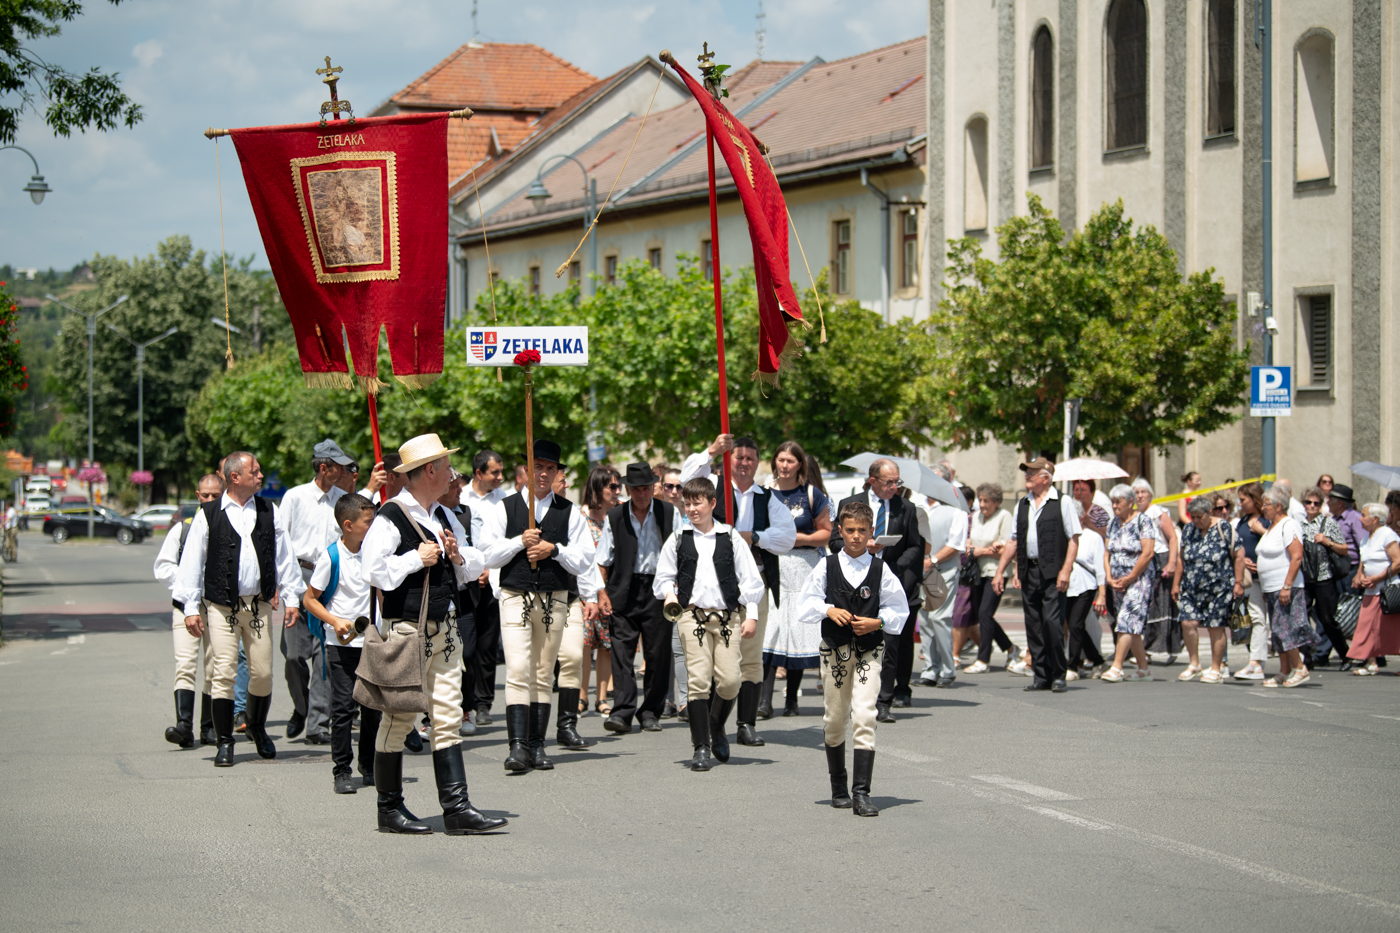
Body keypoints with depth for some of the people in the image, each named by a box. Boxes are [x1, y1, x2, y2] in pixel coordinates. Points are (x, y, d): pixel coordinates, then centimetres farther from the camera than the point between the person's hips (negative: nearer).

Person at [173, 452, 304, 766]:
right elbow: (191, 561, 0)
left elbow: (284, 556, 13)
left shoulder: (268, 512, 9)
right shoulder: (208, 515, -1)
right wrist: (191, 607, -4)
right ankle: (224, 742, 3)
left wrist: (291, 598, 9)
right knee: (224, 673, -7)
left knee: (263, 674, 4)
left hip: (259, 605, 3)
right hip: (221, 607, -3)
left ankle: (257, 728, 29)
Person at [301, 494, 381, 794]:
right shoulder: (331, 557, -9)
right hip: (341, 644, -5)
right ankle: (341, 771, 1)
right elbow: (309, 599, -5)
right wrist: (334, 621, -17)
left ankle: (369, 768, 19)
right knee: (343, 706, -6)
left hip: (371, 640, 5)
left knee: (373, 706, 7)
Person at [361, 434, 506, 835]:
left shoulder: (444, 517, 15)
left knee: (447, 718, 3)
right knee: (400, 717, 0)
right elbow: (374, 569, -22)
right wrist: (417, 558, -14)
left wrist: (458, 555, 1)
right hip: (405, 630, -7)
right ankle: (390, 808, 10)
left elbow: (476, 565, 22)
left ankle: (457, 808, 2)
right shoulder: (391, 517, -11)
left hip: (444, 631, 7)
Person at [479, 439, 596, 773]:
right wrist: (520, 542, -12)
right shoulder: (505, 509, 6)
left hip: (554, 600, 2)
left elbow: (585, 559, 4)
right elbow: (488, 554, 1)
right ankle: (518, 746, -19)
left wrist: (554, 549, -10)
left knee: (543, 675, 6)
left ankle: (537, 746, 11)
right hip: (515, 597, -2)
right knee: (518, 671, -14)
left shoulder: (569, 513, 9)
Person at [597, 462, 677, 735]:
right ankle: (622, 712, -12)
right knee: (621, 651, -9)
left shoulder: (669, 513, 5)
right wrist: (602, 593, -1)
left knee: (657, 654, 3)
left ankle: (650, 712, 13)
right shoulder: (615, 516, 6)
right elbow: (603, 559, 7)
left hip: (658, 590, 0)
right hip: (624, 590, 0)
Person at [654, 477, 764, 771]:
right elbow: (663, 577, 16)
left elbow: (750, 579, 9)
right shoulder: (677, 539, 10)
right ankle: (701, 747, -2)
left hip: (727, 616, 0)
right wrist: (669, 593, -5)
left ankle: (717, 726, 24)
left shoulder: (731, 538, 8)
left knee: (729, 680, -7)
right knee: (698, 680, -9)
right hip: (692, 614, 0)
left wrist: (751, 615, 2)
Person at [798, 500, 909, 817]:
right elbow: (807, 604, 4)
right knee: (834, 719, 9)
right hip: (834, 649, 2)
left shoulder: (880, 570, 1)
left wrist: (877, 622, -11)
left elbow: (899, 609, 5)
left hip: (868, 652, -2)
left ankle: (861, 792, -16)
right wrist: (829, 610, -13)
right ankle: (838, 787, 27)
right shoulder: (826, 567, 2)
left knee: (864, 716, -15)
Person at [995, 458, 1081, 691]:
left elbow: (1074, 538, -4)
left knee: (1052, 622, -11)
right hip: (1028, 572, 6)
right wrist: (1000, 571, 14)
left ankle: (1058, 676, -1)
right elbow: (1014, 541, 19)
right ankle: (1041, 675, 12)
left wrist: (1065, 570, -14)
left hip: (1052, 573, -6)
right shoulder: (1022, 505, 16)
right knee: (1034, 626, 5)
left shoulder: (1062, 502, 0)